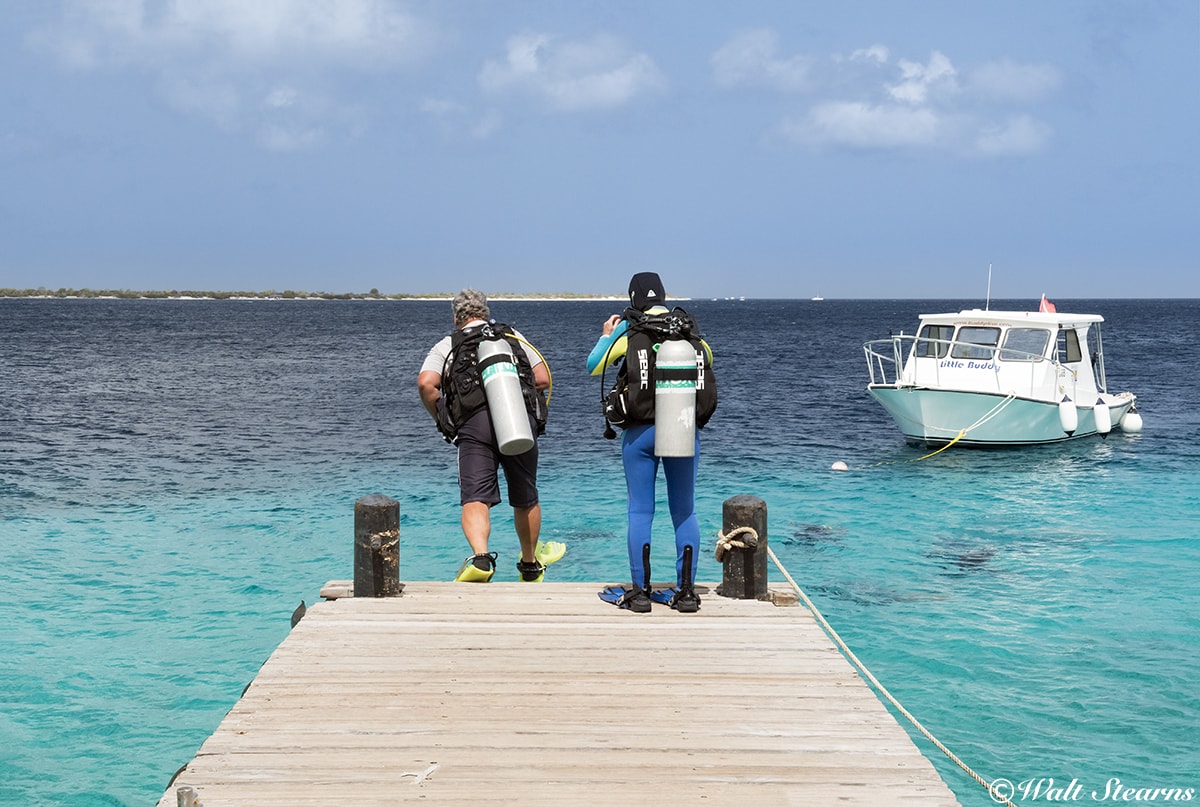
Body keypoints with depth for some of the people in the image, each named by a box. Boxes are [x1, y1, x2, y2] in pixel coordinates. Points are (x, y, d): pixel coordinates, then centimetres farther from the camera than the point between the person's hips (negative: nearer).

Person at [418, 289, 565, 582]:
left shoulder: (446, 346, 17)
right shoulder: (513, 336, 23)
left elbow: (425, 383, -2)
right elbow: (543, 379, 14)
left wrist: (441, 418, 12)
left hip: (474, 424, -2)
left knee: (475, 500, -8)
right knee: (525, 500, 18)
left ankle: (481, 558, -33)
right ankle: (530, 564, 34)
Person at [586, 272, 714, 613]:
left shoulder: (629, 330, -3)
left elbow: (594, 367, 2)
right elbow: (707, 358, 25)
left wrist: (606, 335, 16)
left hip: (642, 430, -2)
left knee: (640, 512, 4)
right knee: (685, 513, 9)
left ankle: (640, 591, 5)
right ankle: (686, 591, 9)